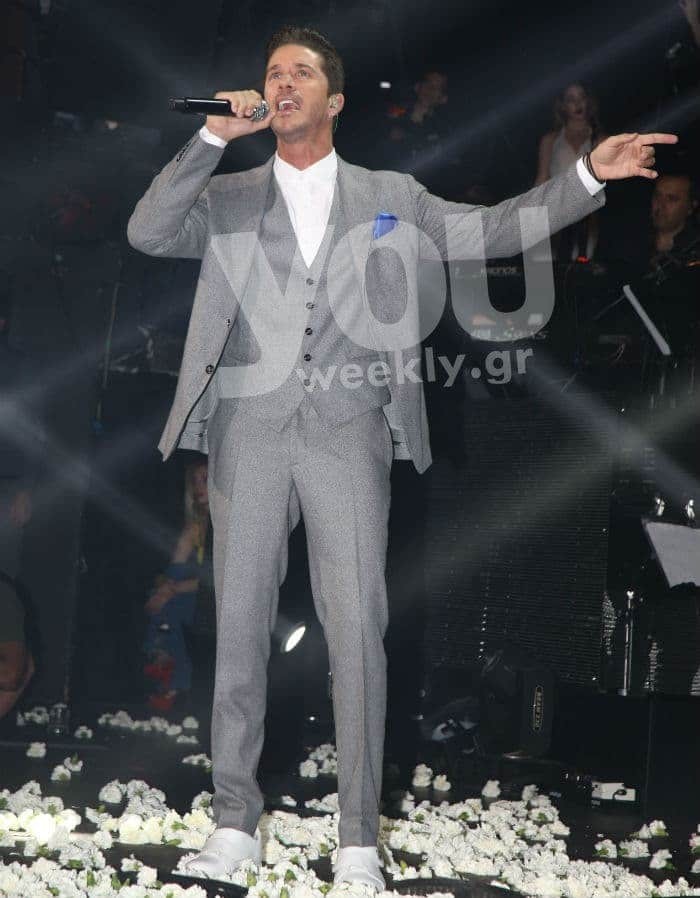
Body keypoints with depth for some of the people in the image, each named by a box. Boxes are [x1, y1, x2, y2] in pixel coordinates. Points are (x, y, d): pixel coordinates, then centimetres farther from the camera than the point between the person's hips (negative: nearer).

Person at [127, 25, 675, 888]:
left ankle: (358, 839, 0)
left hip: (347, 434, -1)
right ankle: (235, 822, 11)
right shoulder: (227, 199, 13)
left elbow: (489, 230, 13)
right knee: (239, 622, 2)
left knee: (357, 629, -5)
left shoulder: (390, 197, 15)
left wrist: (588, 176, 5)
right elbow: (147, 232, -2)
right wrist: (212, 138, -7)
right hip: (250, 429, 1)